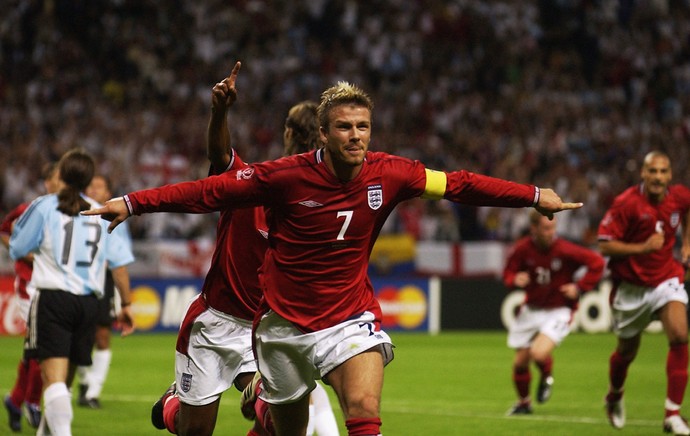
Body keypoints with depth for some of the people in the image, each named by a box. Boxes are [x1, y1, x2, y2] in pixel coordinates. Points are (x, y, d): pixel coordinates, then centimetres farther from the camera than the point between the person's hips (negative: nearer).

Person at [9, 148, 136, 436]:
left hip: (52, 297, -4)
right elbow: (119, 264, 6)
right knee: (65, 378, 17)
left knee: (54, 377, -12)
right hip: (88, 302, 4)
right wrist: (126, 305, 13)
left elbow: (16, 250, 6)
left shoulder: (43, 207, -1)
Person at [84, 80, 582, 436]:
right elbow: (210, 191, -10)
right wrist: (131, 203, -14)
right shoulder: (286, 176, -15)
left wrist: (535, 196, -1)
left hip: (350, 315, 1)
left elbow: (459, 183, 1)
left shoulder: (389, 174, -8)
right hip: (285, 320, -1)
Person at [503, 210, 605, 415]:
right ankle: (523, 402, 36)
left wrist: (580, 287, -14)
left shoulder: (565, 250, -20)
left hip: (559, 311, -4)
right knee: (520, 363, 7)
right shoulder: (522, 248, -11)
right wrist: (515, 280, -18)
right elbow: (508, 273, 4)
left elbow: (596, 262, -10)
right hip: (531, 309, 4)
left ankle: (546, 378, 11)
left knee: (539, 353, -26)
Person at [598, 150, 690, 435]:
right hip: (631, 286, -2)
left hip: (666, 278, 2)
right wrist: (643, 247, -27)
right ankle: (615, 397, 46)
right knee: (627, 351, 12)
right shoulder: (626, 203, -19)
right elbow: (605, 245, -18)